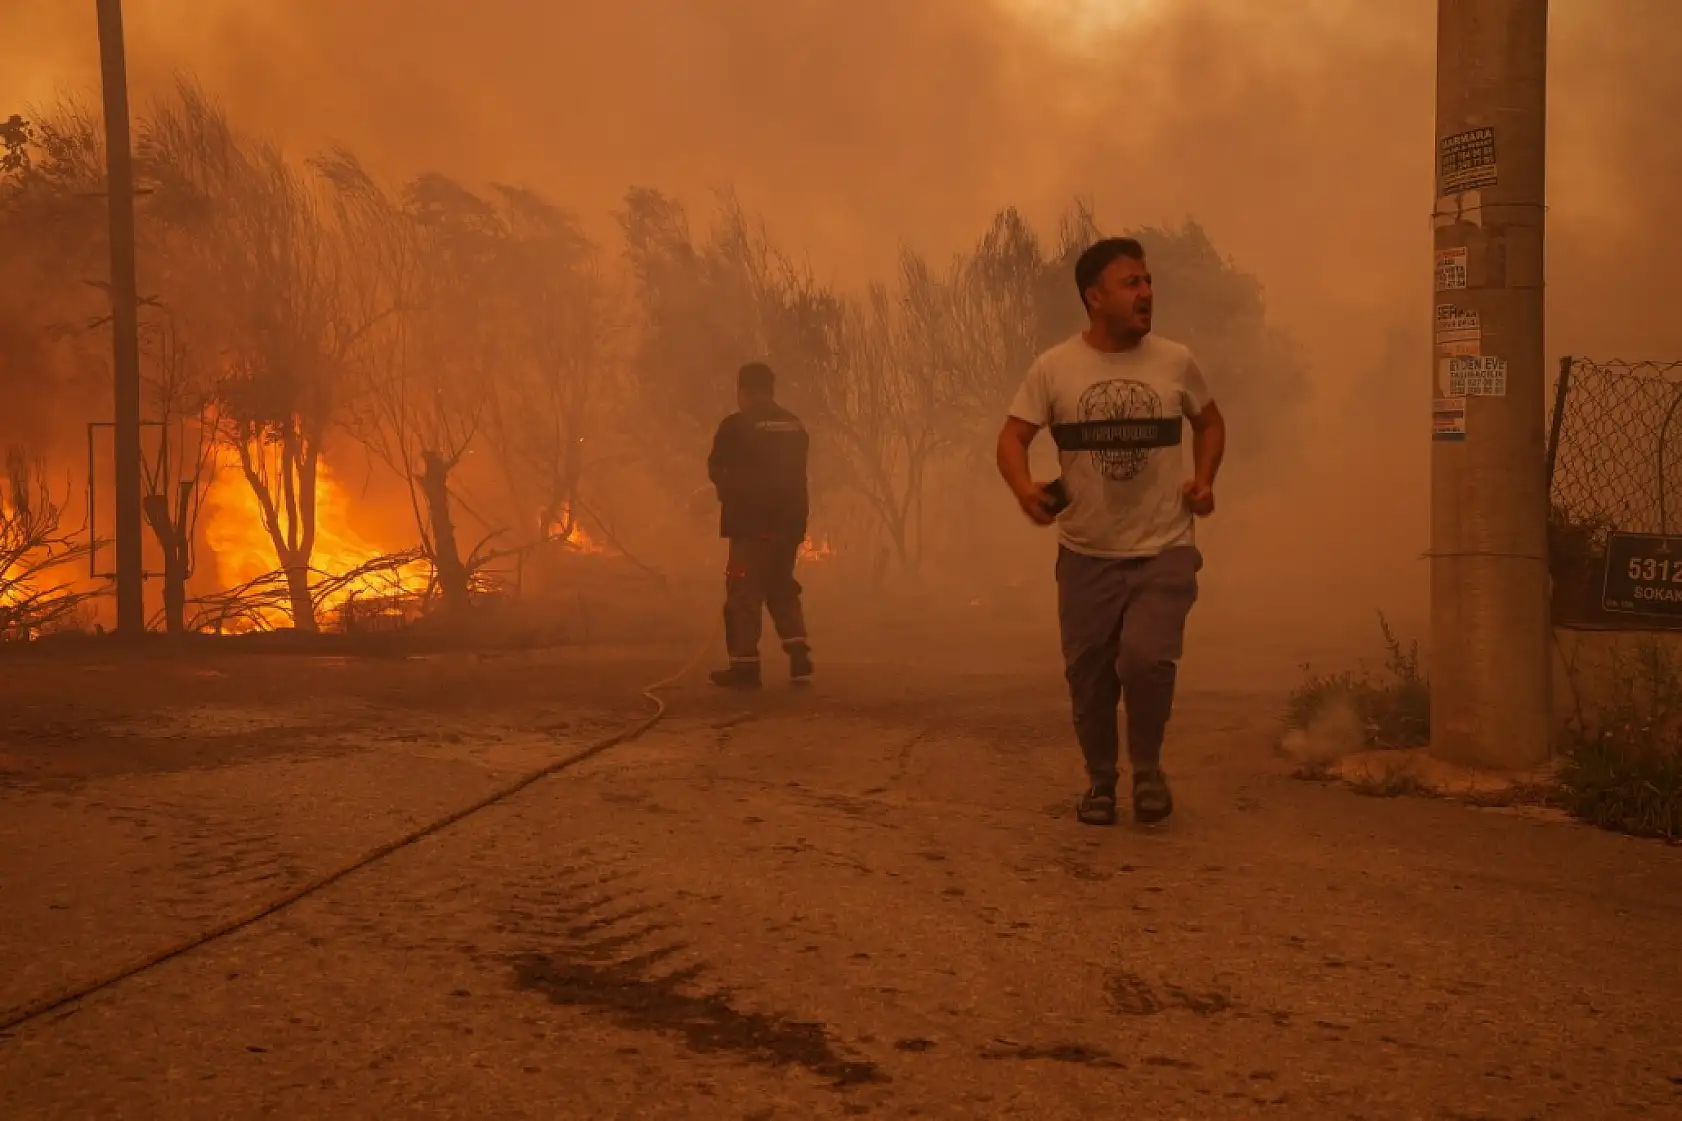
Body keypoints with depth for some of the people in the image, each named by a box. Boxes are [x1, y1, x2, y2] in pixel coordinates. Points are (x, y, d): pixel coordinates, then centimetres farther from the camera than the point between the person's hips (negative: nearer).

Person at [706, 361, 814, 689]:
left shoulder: (735, 426, -9)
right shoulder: (795, 426, 7)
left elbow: (717, 471, 0)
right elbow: (797, 474, 12)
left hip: (750, 522, -6)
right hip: (789, 522, 6)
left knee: (744, 593, 1)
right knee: (782, 588, 18)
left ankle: (745, 665, -1)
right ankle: (799, 655, 6)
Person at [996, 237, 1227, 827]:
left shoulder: (1175, 361, 0)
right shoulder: (1053, 368, -4)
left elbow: (1209, 421, 16)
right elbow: (1013, 437, -3)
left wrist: (1204, 479, -2)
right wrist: (1024, 487, -24)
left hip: (1165, 549, -1)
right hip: (1087, 554, 1)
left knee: (1147, 659, -17)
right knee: (1088, 674, 8)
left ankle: (1148, 768, 11)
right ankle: (1100, 777, 33)